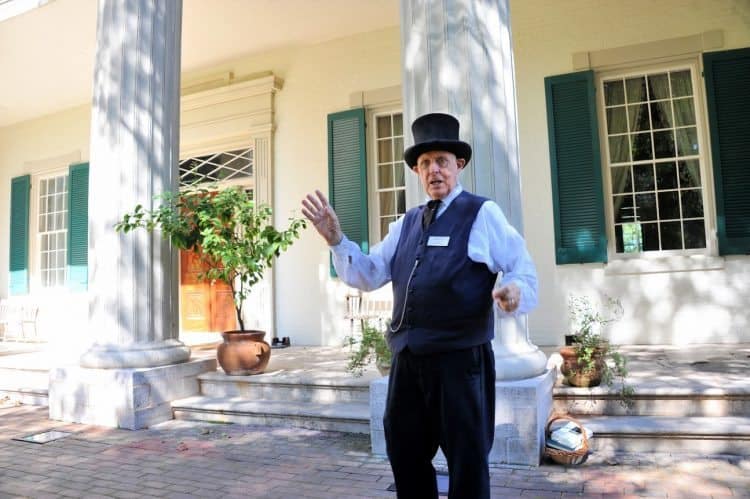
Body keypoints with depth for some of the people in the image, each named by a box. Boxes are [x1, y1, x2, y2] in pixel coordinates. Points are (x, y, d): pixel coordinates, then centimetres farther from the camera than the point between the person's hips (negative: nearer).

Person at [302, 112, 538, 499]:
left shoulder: (482, 214, -3)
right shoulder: (407, 223, 14)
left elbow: (523, 269, -4)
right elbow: (369, 275, 12)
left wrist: (514, 291, -27)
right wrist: (336, 240, -2)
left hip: (460, 358, -6)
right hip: (408, 359, 6)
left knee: (467, 462, 9)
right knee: (405, 455, 20)